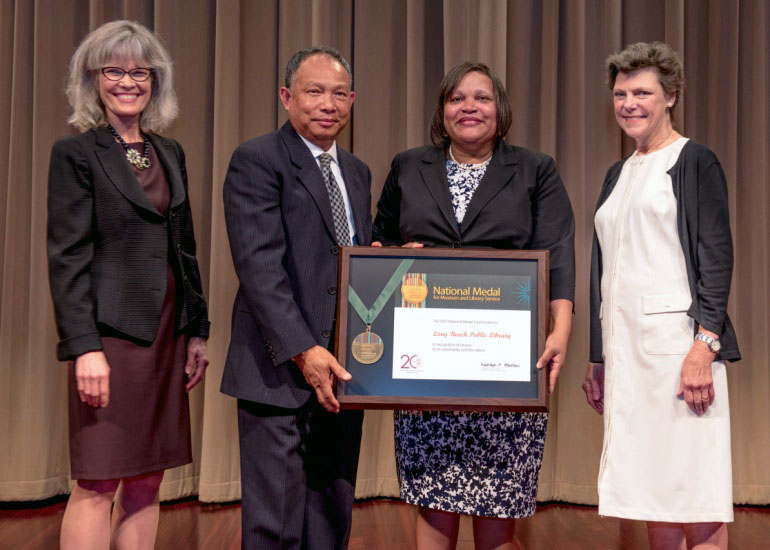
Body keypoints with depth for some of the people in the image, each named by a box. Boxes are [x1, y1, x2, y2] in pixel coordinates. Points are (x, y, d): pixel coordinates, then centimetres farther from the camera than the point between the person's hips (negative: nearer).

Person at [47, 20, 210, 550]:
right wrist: (84, 346, -17)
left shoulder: (170, 153, 14)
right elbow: (67, 257, -9)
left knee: (147, 480, 9)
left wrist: (197, 330, 12)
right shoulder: (76, 153, -3)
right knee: (97, 483, -2)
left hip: (166, 335, 6)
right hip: (111, 332, -6)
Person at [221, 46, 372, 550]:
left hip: (340, 373, 7)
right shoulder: (257, 160, -6)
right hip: (278, 370, -7)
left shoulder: (357, 173, 17)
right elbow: (259, 264, -16)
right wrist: (301, 351, -23)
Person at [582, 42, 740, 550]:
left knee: (696, 499, -6)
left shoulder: (694, 161, 0)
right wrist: (597, 359, 18)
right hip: (624, 345, 7)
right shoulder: (618, 173, 19)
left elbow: (717, 256, -8)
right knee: (653, 500, 10)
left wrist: (705, 344, -19)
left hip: (677, 340, -6)